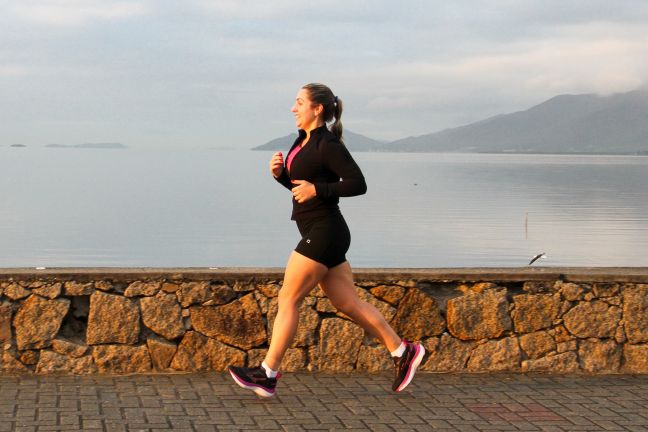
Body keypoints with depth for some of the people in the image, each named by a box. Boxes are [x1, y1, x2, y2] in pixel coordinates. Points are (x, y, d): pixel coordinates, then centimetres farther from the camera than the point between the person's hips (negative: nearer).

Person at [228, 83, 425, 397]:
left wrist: (318, 189, -22)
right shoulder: (304, 141, 14)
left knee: (288, 299, -5)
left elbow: (358, 184, -18)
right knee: (349, 304, 10)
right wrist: (279, 173, 5)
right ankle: (403, 352, 16)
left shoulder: (328, 145, -14)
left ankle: (267, 375, 0)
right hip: (318, 233, 10)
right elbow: (300, 185, 23)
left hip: (324, 233, -10)